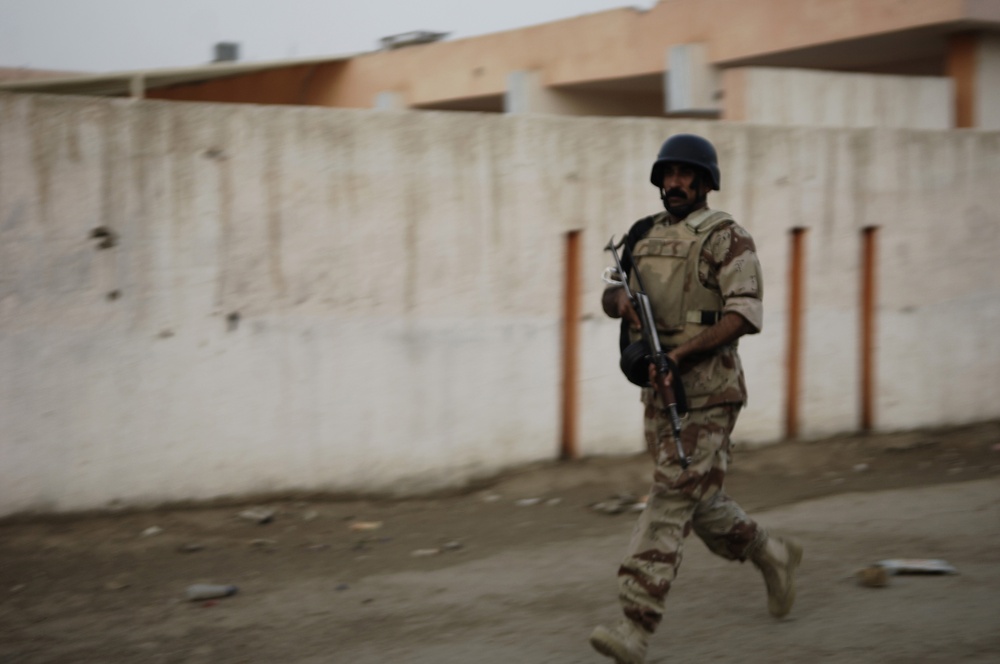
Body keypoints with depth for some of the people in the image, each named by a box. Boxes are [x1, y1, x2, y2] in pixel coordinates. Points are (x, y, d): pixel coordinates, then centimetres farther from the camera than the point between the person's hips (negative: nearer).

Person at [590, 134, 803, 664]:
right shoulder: (644, 236, 13)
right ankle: (772, 555, 40)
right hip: (658, 388, 7)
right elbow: (611, 294, 20)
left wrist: (685, 350, -27)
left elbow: (745, 313, -17)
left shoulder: (727, 238, -8)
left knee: (671, 500, -12)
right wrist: (621, 301, -5)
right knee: (698, 500, 16)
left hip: (707, 391, -7)